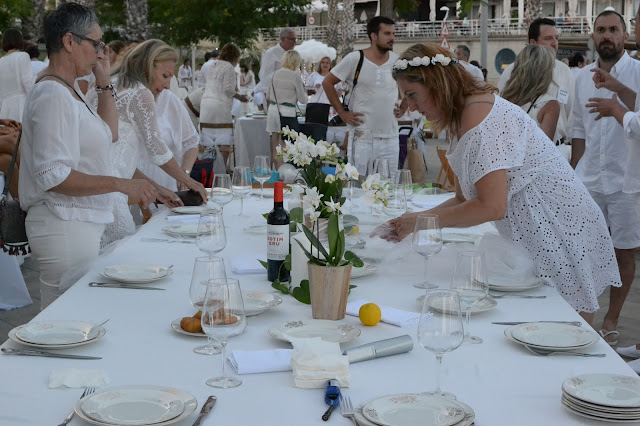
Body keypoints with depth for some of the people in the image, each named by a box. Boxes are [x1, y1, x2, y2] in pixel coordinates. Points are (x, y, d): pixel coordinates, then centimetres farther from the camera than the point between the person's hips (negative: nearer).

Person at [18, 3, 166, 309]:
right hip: (64, 226, -10)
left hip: (82, 223, 10)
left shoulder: (68, 92, 14)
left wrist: (104, 83, 16)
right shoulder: (53, 95, -17)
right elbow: (53, 176, -23)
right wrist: (121, 185, -23)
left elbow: (109, 135, 27)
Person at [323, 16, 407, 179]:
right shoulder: (354, 59, -4)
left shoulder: (398, 61, 6)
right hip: (361, 137, -3)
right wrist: (342, 113, -3)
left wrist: (403, 109, 11)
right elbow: (327, 83, 2)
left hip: (390, 138, 3)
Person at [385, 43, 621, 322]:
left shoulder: (479, 115, -20)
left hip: (563, 235, -10)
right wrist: (409, 223, 2)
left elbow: (491, 207, -25)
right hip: (537, 239, 10)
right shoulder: (460, 120, 12)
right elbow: (465, 199, 15)